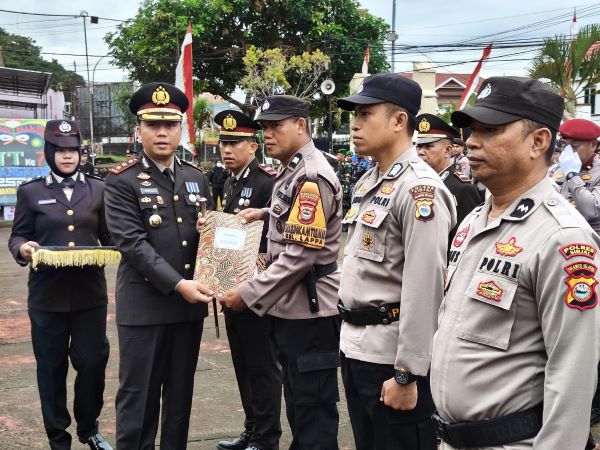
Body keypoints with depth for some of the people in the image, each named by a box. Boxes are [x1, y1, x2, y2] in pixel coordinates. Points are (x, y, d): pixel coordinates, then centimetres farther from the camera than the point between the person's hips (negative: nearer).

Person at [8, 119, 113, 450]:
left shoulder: (98, 189, 9)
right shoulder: (30, 191, 6)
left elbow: (110, 236, 10)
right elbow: (17, 236, 6)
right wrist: (23, 248, -17)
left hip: (90, 293, 1)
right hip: (47, 294, -1)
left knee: (93, 362, 5)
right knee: (52, 367, 7)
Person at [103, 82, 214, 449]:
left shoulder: (197, 179, 10)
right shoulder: (122, 181, -6)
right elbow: (132, 242, -15)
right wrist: (178, 284, -21)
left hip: (190, 304, 5)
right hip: (144, 305, -5)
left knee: (181, 393, 14)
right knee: (138, 396, 4)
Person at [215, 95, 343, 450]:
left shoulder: (312, 177, -19)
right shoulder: (292, 172, 11)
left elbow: (300, 256, -24)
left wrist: (249, 294, -19)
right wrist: (266, 214, 13)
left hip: (310, 312, -10)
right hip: (290, 309, 10)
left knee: (315, 415, 1)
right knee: (298, 407, 20)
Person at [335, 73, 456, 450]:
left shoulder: (420, 189, -18)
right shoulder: (368, 182, 11)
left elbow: (425, 288, -22)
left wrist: (407, 374, -21)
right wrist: (351, 333, 19)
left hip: (392, 353, -9)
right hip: (355, 346, 9)